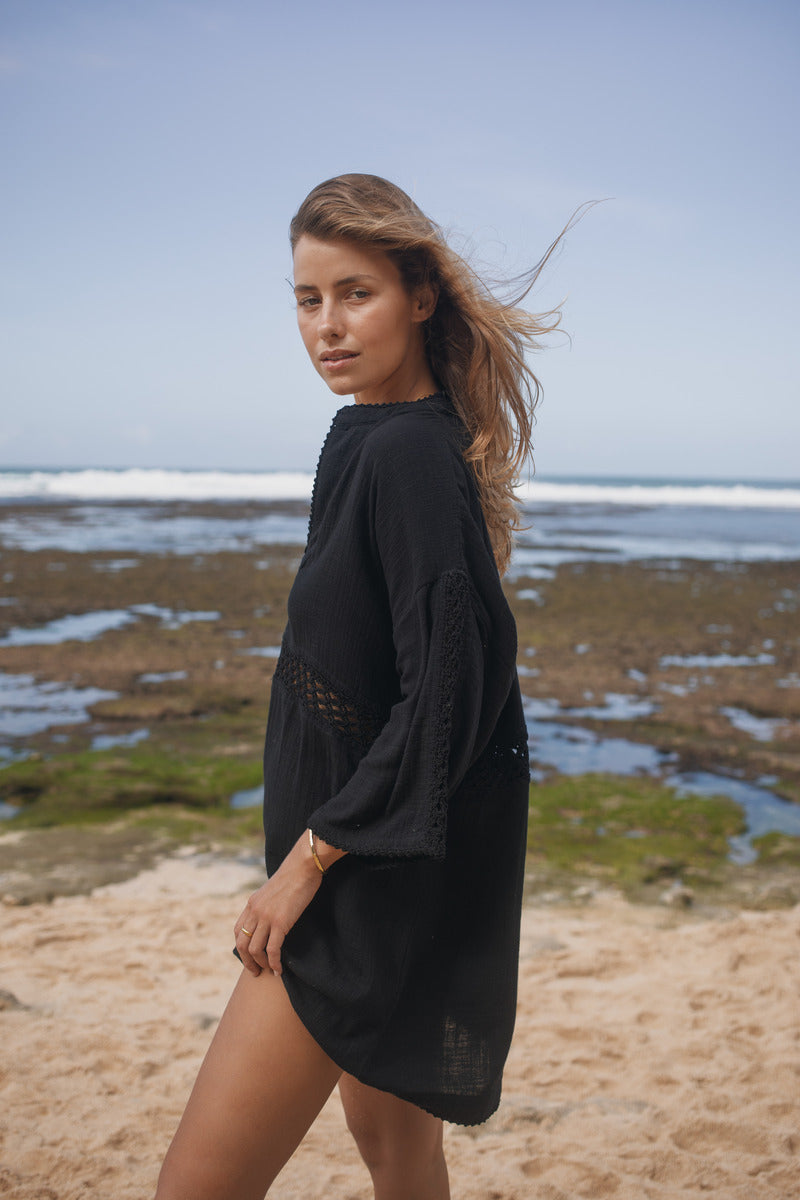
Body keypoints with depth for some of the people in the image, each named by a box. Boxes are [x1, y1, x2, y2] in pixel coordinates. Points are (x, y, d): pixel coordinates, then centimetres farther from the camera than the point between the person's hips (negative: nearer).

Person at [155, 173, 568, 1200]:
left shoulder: (409, 455, -20)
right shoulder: (370, 438, 9)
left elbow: (446, 692, -26)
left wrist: (312, 854, -19)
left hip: (380, 878, -10)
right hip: (360, 856, 10)